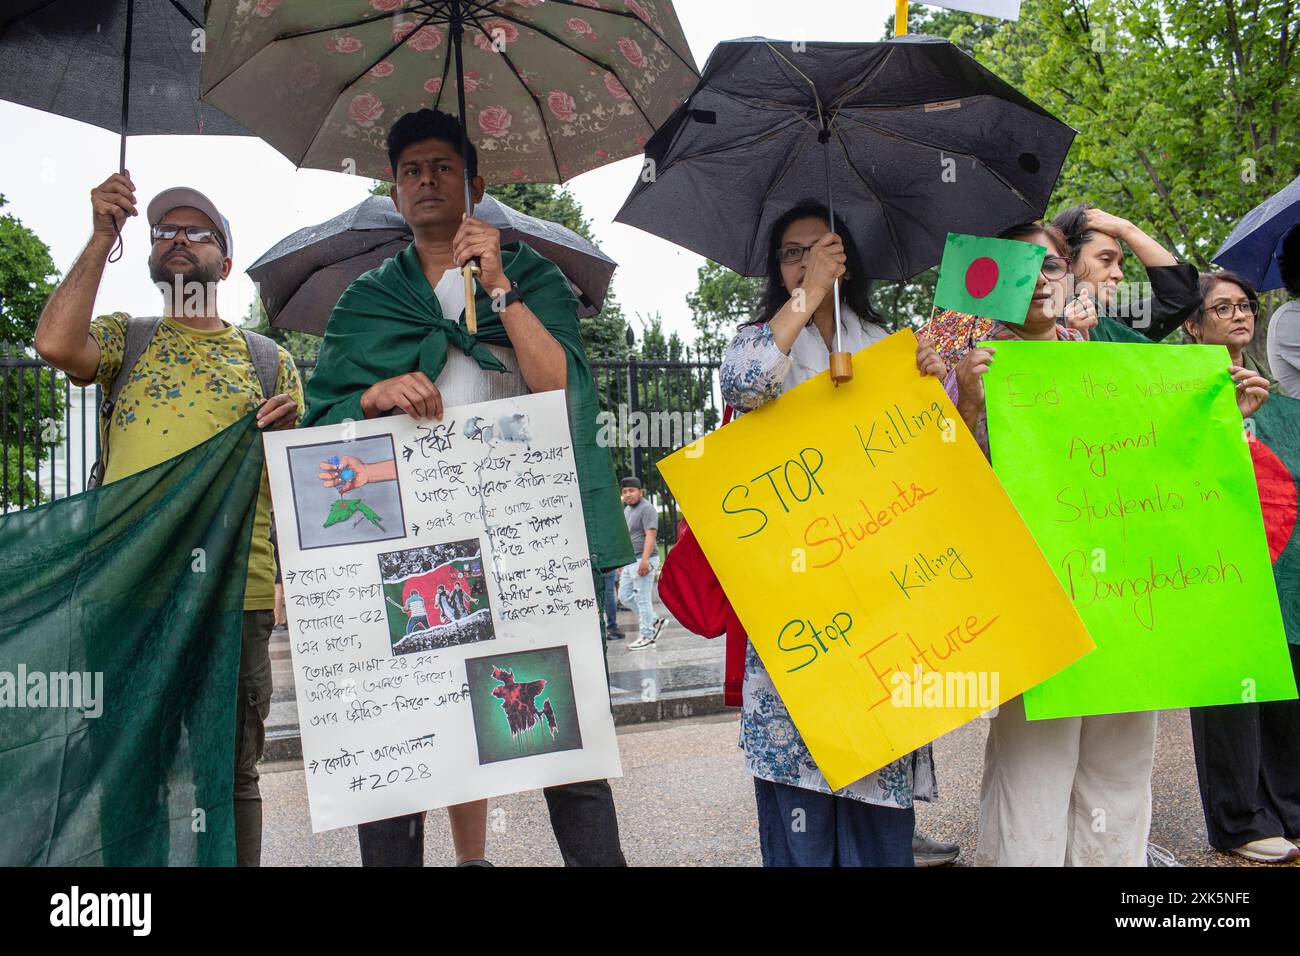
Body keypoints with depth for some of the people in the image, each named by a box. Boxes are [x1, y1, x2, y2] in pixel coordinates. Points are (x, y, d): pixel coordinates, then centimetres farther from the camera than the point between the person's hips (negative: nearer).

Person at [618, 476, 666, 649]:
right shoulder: (627, 510, 18)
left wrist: (644, 560, -27)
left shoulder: (646, 509, -11)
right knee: (625, 596, 11)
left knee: (642, 598, -5)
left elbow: (651, 535, -20)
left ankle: (647, 636, 4)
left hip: (643, 560, -10)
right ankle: (654, 621, 21)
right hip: (629, 561, 10)